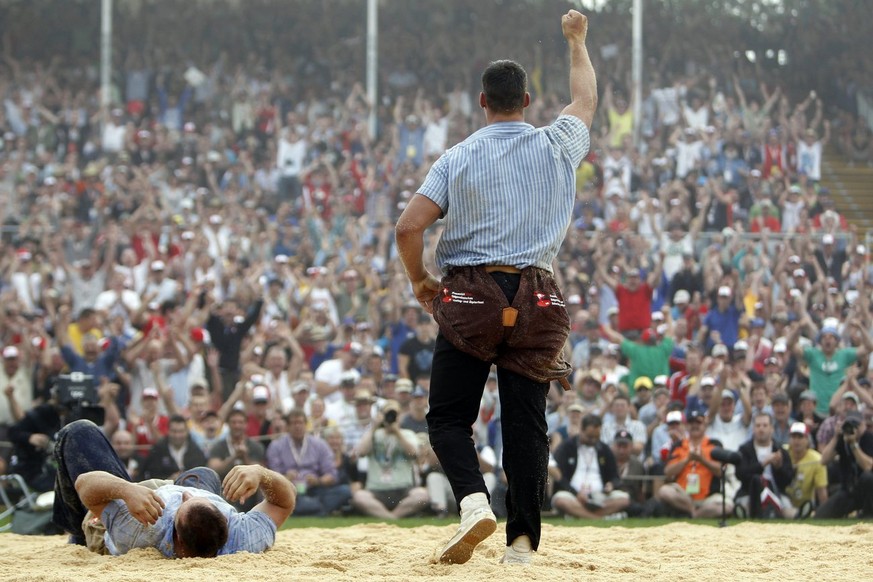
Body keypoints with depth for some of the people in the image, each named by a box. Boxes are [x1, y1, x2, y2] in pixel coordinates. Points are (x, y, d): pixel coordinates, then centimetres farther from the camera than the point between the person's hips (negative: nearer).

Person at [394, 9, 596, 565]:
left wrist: (420, 282, 9)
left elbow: (409, 227, -8)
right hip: (537, 301, 2)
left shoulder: (457, 158, 0)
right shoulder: (557, 145, 5)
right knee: (527, 422, 5)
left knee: (449, 416, 4)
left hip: (468, 298, -2)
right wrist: (576, 40, 43)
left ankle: (474, 500, -21)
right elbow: (586, 100, 27)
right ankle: (524, 537, -1)